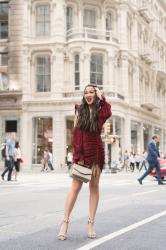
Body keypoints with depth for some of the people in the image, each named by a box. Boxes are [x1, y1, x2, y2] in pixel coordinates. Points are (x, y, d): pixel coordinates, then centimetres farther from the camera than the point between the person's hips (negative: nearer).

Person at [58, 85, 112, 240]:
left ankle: (91, 224, 11)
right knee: (75, 187, -6)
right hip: (81, 153, -1)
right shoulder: (80, 110, 5)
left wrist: (101, 98, -12)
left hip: (96, 153, 1)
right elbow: (76, 133, 0)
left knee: (94, 187, 5)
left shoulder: (100, 111, 4)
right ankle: (65, 222, -3)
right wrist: (78, 155, -7)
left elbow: (108, 113, -23)